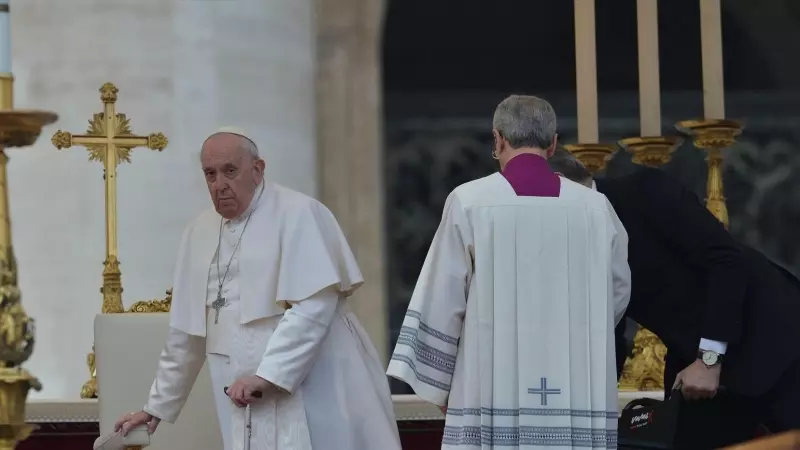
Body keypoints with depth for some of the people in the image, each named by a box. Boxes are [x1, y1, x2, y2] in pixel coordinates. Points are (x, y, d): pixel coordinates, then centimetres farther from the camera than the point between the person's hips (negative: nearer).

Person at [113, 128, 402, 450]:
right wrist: (158, 406, 19)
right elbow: (188, 331, 18)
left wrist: (268, 374, -23)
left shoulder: (298, 214, -6)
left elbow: (315, 306, -16)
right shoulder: (200, 233, 12)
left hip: (314, 396, -5)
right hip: (251, 402, 5)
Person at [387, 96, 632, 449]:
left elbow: (442, 298, -1)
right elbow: (617, 294, 12)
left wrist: (437, 383, 10)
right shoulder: (594, 207, 3)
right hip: (578, 394, 2)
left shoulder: (470, 201, -3)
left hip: (495, 393, -2)